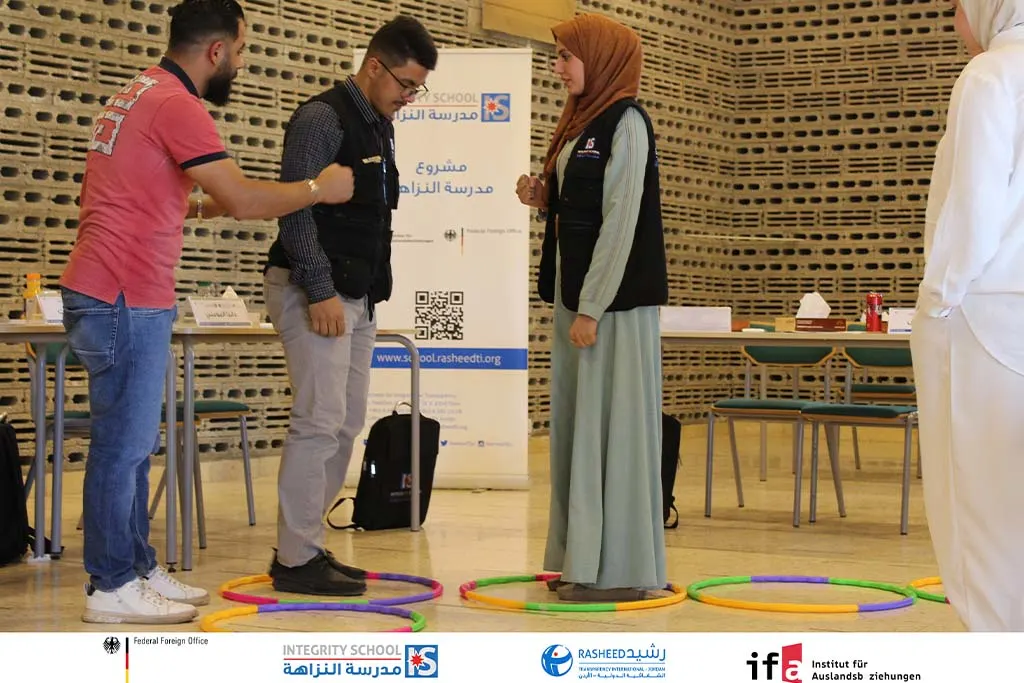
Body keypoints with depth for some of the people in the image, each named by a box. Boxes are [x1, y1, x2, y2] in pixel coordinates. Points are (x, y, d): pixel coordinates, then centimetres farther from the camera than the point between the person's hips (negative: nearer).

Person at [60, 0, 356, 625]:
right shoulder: (177, 105, -15)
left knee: (134, 444, 14)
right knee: (124, 444, -5)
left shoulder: (137, 97, 17)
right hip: (126, 299, -10)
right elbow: (243, 199, -20)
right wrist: (319, 188, -6)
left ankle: (138, 569, 20)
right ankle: (112, 587, 1)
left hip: (117, 296, 10)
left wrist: (201, 207, 21)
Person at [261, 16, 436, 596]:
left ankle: (308, 545, 18)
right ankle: (296, 560, -5)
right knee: (320, 422, -11)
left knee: (347, 424, 10)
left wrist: (372, 292, 18)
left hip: (358, 295, 10)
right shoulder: (323, 118, -12)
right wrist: (320, 292, -21)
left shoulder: (380, 127, 17)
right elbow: (295, 206, -18)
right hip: (317, 292, -9)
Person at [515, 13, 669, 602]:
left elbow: (621, 220, -16)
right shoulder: (584, 123, 16)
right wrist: (543, 196, 2)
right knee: (578, 424, 10)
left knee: (612, 423, -7)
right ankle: (587, 557, 16)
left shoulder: (625, 123, -11)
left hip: (614, 299, -9)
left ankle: (621, 568, -2)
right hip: (578, 293, 9)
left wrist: (591, 308, -18)